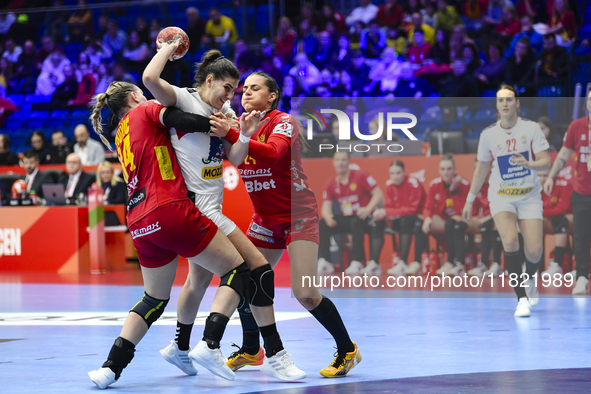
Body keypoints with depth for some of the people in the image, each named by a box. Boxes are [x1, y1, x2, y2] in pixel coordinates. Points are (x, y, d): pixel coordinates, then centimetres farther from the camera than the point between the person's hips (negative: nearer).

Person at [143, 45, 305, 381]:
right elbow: (150, 78, -28)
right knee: (259, 270, -13)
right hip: (200, 210, -10)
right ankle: (275, 355, -11)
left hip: (209, 209, 10)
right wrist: (167, 48, -11)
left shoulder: (224, 111, 13)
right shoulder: (183, 100, -12)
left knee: (200, 277, 25)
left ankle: (180, 348, 44)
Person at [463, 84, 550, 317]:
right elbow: (481, 169, 12)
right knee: (510, 241, -26)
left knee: (534, 252, -9)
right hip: (501, 197, 0)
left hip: (530, 196, 0)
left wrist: (529, 164, -30)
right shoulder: (488, 134, -1)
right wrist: (470, 200, 15)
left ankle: (529, 278, 29)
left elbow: (546, 162, -9)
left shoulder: (531, 128, -5)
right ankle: (522, 300, -18)